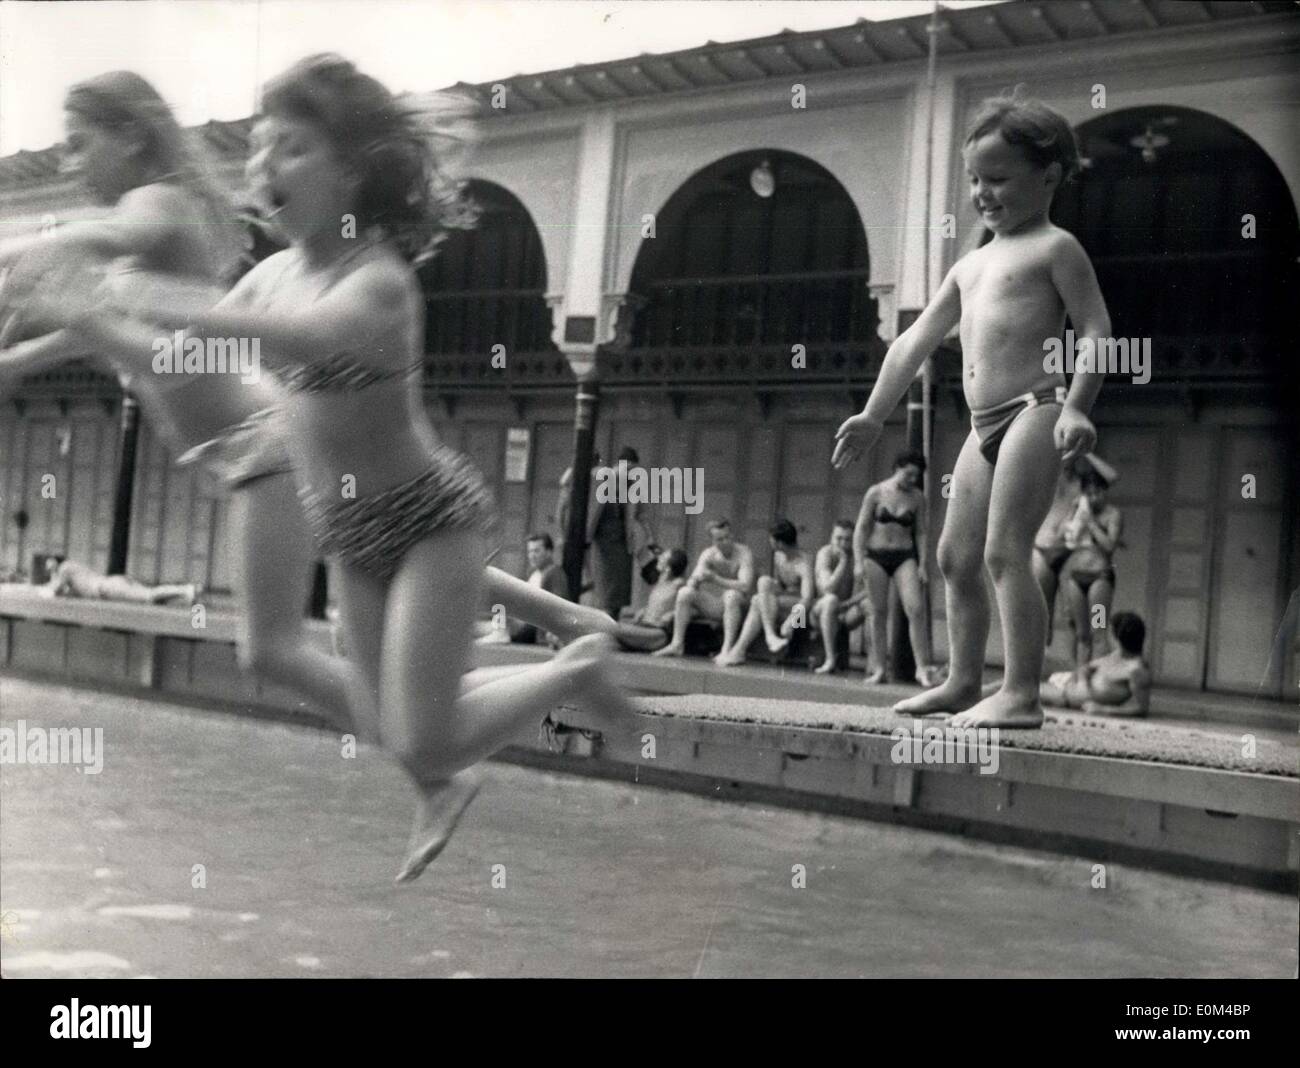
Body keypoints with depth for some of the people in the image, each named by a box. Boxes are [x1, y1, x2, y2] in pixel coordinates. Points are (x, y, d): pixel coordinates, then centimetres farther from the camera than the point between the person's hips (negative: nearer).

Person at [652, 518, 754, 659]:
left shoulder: (744, 553, -14)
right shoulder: (708, 555, -1)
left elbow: (745, 586, -27)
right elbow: (692, 582, -10)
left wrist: (715, 579, -31)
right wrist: (695, 580, -34)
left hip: (740, 607, -4)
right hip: (715, 605, 5)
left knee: (731, 595, -37)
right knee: (684, 592, -15)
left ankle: (727, 648, -38)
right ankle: (676, 644, -14)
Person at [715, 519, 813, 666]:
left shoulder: (803, 563, -19)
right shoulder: (778, 556, 8)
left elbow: (807, 598, -30)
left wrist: (789, 622, -43)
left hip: (800, 608, -7)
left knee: (765, 581, -26)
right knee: (757, 601, -23)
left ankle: (770, 636, -31)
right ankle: (738, 650, -32)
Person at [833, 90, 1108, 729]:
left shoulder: (1054, 248, 0)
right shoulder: (971, 265, 21)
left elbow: (1096, 329, -9)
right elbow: (916, 340, 23)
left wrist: (1076, 406, -22)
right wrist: (874, 415, 21)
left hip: (1034, 412, -8)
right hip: (984, 426, 8)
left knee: (1005, 551, -16)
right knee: (956, 555, 9)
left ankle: (1022, 693, -14)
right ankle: (963, 681, 19)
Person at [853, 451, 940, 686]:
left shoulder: (917, 498, 4)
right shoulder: (876, 493, 0)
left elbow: (920, 533, 8)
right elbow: (861, 529, 1)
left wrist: (922, 565, -1)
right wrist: (859, 562, -7)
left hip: (904, 557, 1)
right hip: (876, 555, -1)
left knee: (916, 609, -13)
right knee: (878, 612, 2)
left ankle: (923, 668, -13)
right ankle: (879, 668, 7)